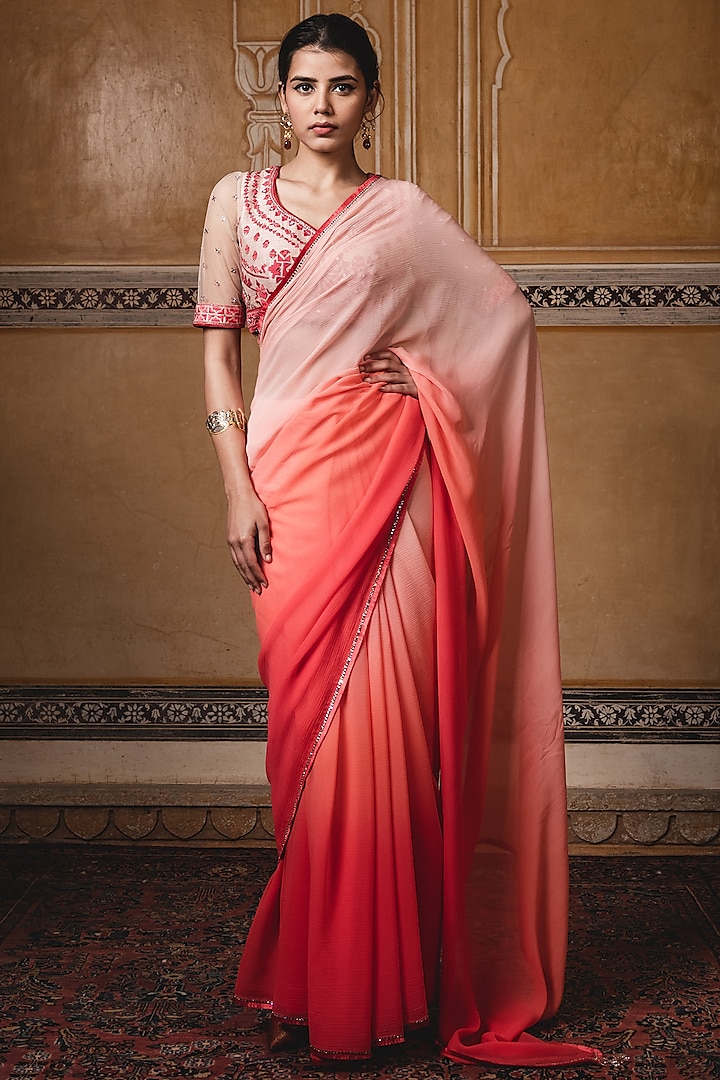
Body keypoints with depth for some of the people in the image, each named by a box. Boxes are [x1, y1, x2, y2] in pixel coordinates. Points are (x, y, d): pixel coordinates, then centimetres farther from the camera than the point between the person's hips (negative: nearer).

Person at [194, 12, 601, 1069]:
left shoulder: (405, 212, 11)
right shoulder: (238, 199, 11)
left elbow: (507, 315, 13)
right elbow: (218, 351, 6)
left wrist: (429, 373, -2)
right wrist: (238, 487, -4)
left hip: (392, 481, 0)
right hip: (293, 480, 0)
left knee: (384, 718, -3)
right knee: (311, 718, 2)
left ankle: (385, 977, 13)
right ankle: (312, 978, 16)